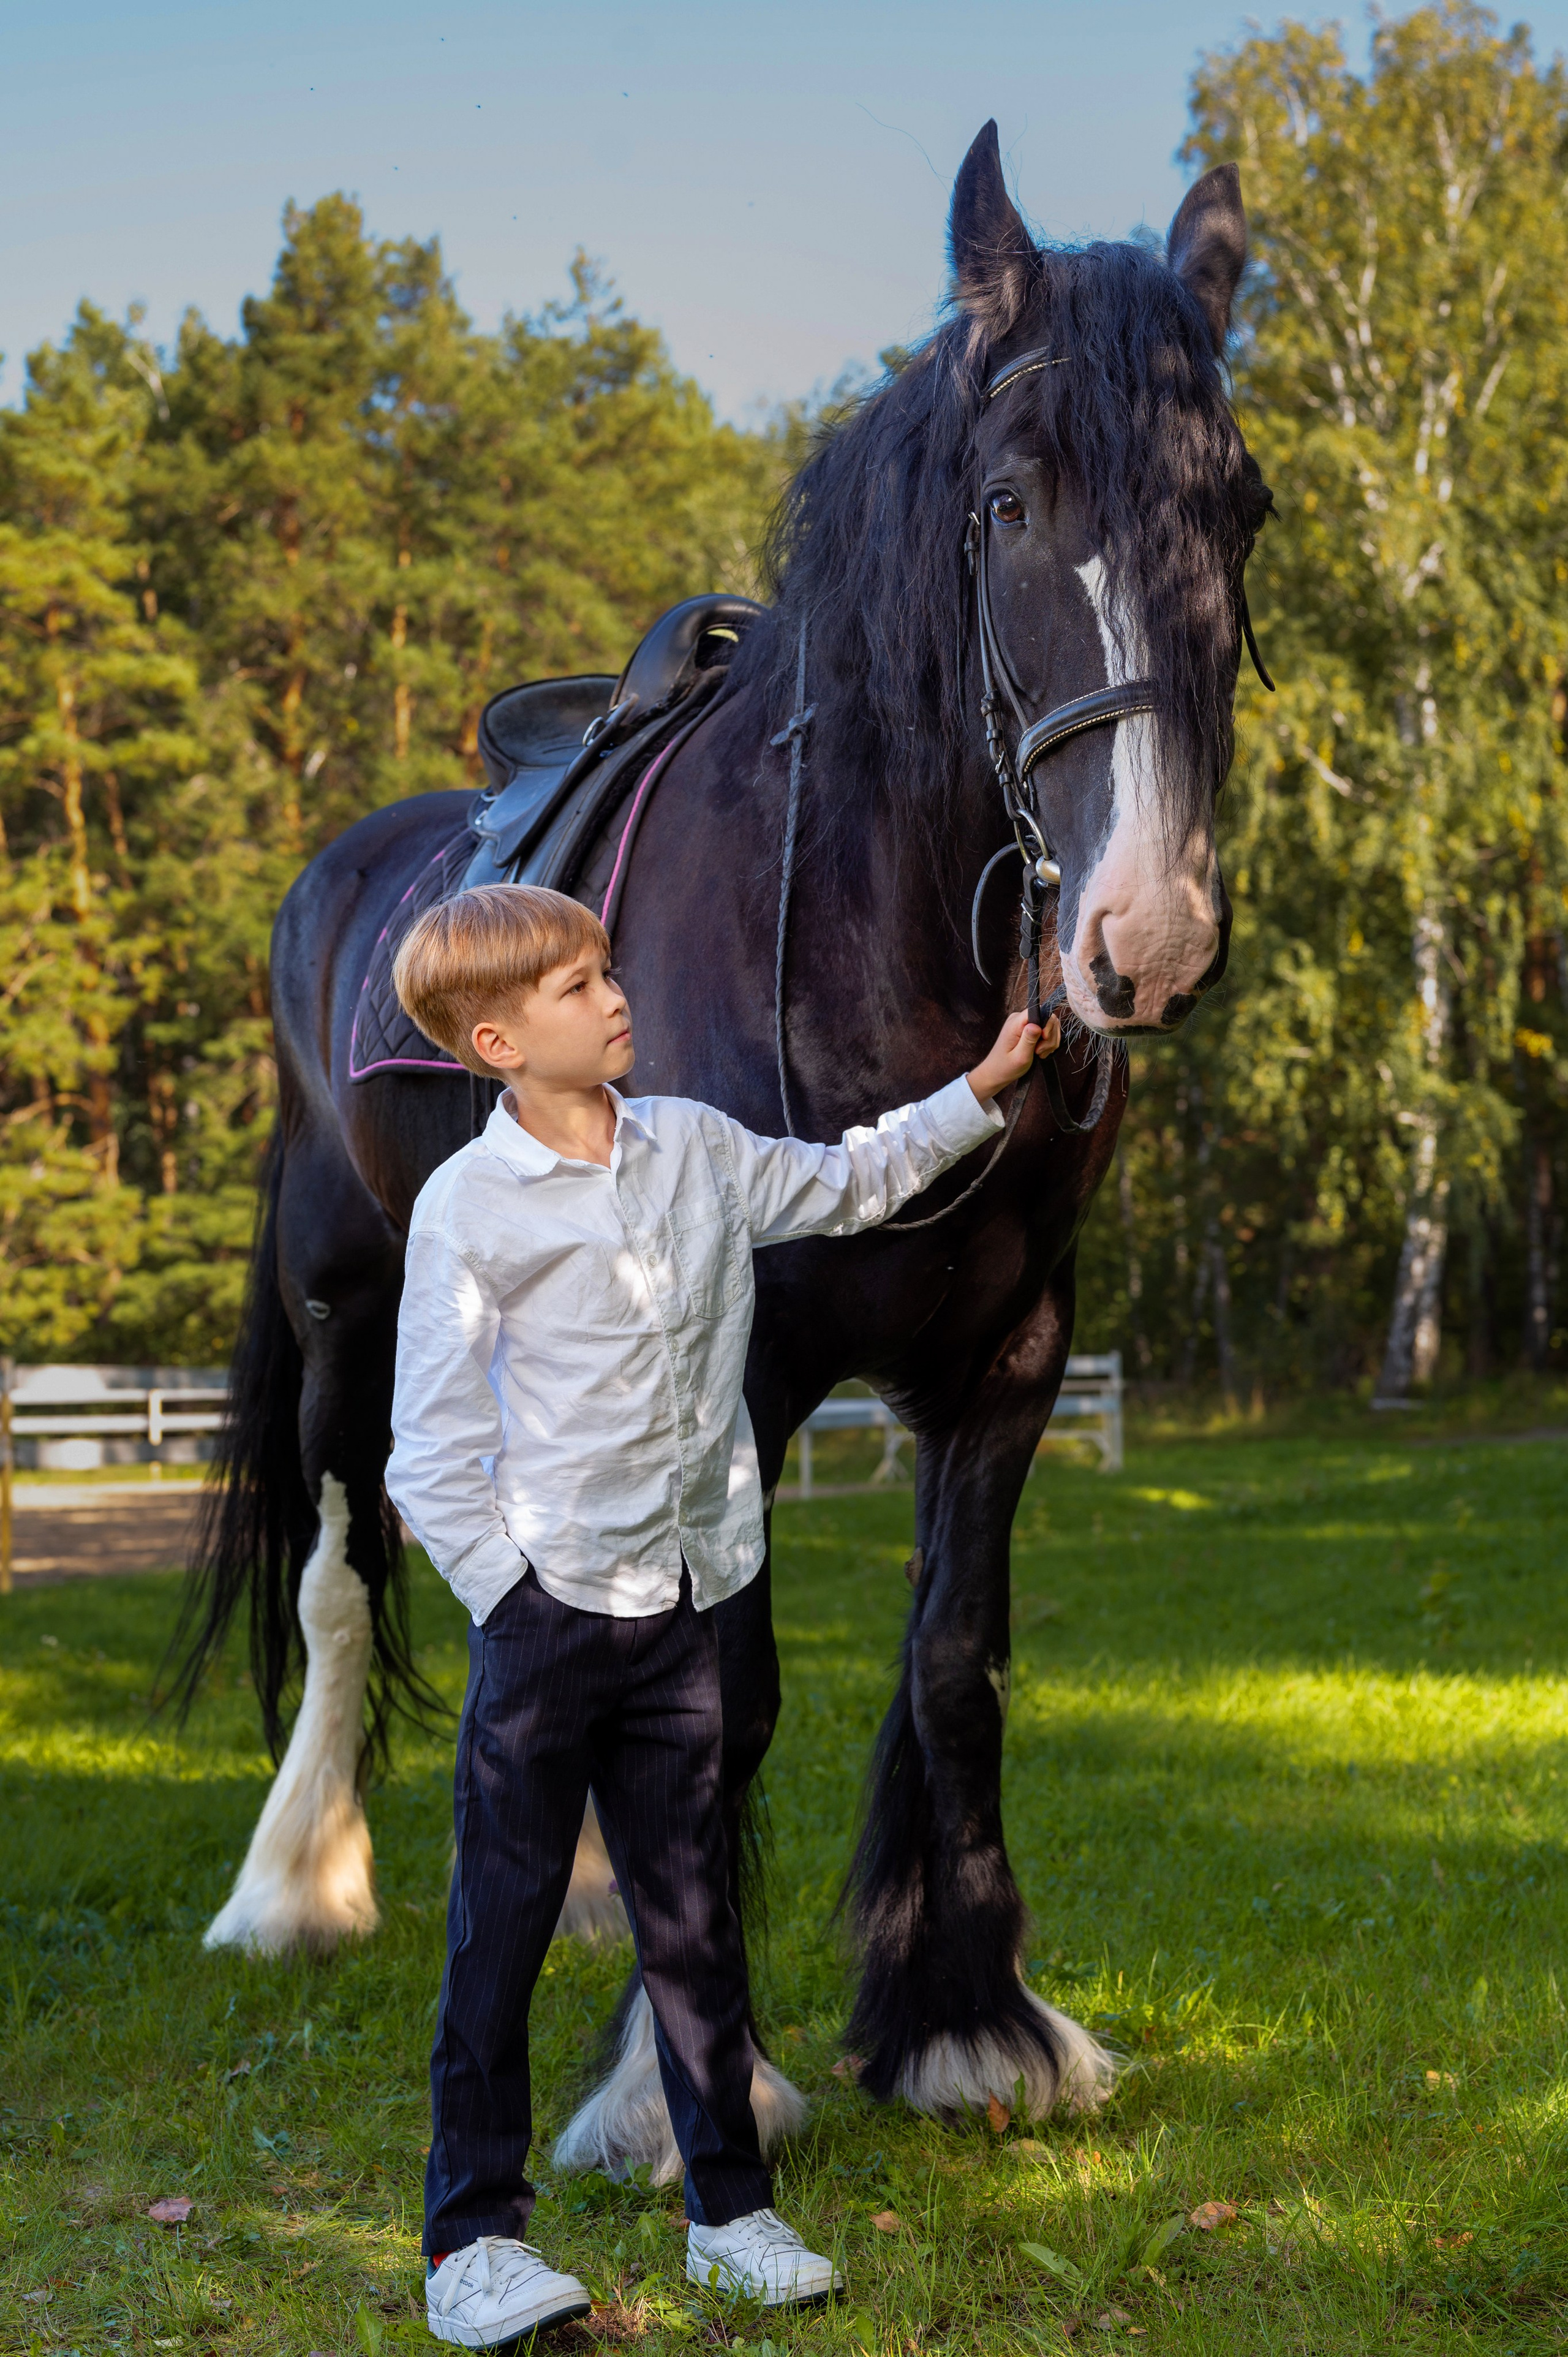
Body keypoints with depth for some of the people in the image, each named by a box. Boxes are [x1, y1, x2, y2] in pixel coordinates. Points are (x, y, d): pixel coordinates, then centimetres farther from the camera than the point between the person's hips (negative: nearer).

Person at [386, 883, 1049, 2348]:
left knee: (691, 1918, 11)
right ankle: (473, 2239, 12)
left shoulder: (694, 1149, 7)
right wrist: (512, 1602, -11)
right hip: (543, 1611, -4)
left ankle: (729, 2208, 22)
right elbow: (432, 1451, -7)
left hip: (678, 1606, 4)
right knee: (504, 1926, 2)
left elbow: (845, 1185, 25)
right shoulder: (466, 1203, -9)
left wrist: (982, 1090, 18)